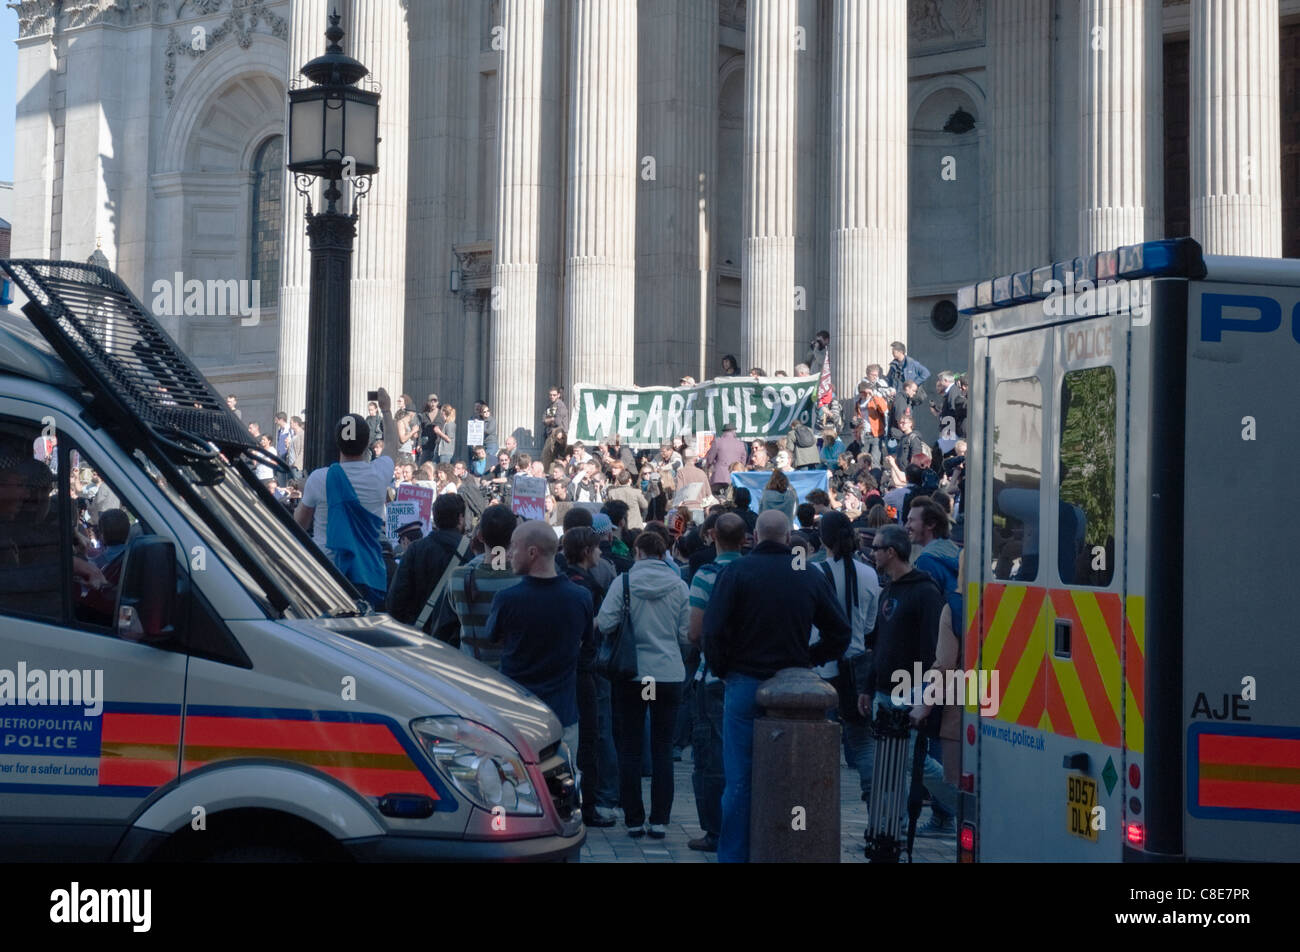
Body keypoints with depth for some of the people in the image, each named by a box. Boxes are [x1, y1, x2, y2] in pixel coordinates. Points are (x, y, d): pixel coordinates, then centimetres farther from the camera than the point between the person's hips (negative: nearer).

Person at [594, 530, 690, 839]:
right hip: (669, 674, 1)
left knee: (630, 747, 8)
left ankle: (634, 819, 8)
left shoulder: (623, 582, -6)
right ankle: (659, 820, 5)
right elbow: (687, 633, 1)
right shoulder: (679, 585, -1)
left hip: (632, 674, -1)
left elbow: (605, 624, -11)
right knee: (662, 748, 7)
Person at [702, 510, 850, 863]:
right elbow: (840, 632, 7)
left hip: (745, 684, -2)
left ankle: (734, 854, 4)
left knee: (739, 780, 2)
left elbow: (713, 630, -12)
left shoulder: (736, 572, -6)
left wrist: (722, 669, 3)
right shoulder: (812, 576, 3)